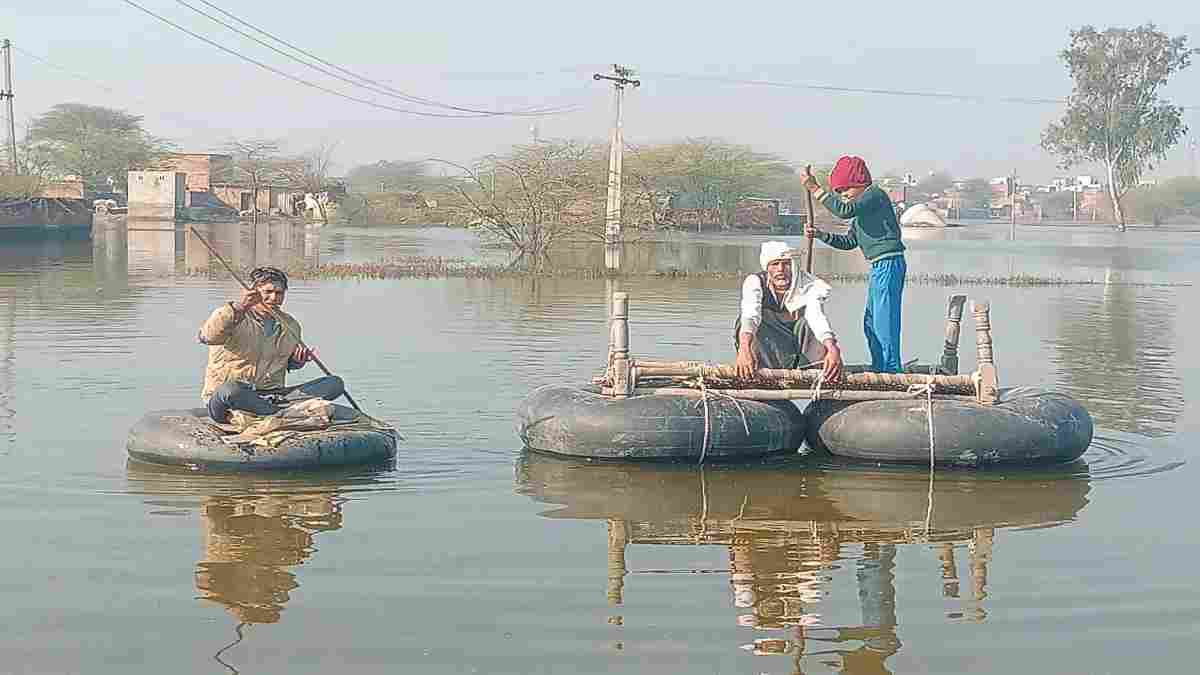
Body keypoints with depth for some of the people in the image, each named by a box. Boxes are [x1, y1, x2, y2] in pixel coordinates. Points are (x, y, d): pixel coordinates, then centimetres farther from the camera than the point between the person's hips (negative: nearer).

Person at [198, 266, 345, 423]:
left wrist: (299, 360, 5)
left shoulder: (290, 325, 14)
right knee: (231, 390, -44)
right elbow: (207, 337, -26)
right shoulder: (233, 317, -4)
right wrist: (237, 308, -37)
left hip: (272, 395, 5)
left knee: (335, 383, -11)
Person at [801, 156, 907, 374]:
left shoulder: (875, 194, -9)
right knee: (871, 323, 15)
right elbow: (849, 242, 24)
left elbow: (844, 211, -24)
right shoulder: (862, 207, 22)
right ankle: (879, 371, 22)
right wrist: (820, 234, 11)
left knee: (885, 323, -12)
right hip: (879, 266, 11)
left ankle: (892, 370, -11)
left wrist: (815, 189, -19)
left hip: (889, 264, -11)